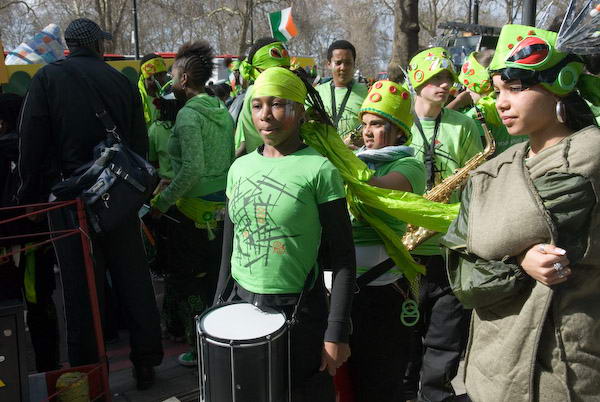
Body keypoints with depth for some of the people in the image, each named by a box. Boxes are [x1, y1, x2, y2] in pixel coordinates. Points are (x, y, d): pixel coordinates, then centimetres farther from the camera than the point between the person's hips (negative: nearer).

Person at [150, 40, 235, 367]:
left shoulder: (189, 114, -15)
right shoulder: (222, 110, 8)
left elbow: (193, 169, -25)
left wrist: (162, 201, -14)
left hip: (193, 210, -8)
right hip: (224, 207, 8)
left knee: (183, 279, 7)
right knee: (214, 277, 19)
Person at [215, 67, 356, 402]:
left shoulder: (319, 169, -11)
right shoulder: (240, 167, 5)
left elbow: (343, 257, -11)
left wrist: (336, 333, -13)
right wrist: (220, 307, 12)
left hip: (299, 311, -5)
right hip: (241, 303, 5)